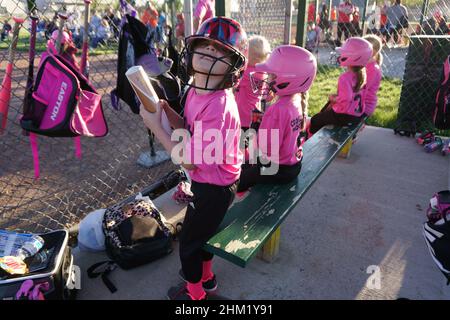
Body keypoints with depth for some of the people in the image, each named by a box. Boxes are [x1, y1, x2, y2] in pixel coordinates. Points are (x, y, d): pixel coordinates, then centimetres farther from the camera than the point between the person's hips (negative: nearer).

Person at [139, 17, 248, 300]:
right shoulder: (196, 91, -5)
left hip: (214, 188, -8)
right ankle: (206, 277, 57)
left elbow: (189, 161, -28)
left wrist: (155, 126, -23)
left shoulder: (218, 107, -33)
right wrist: (165, 108, -9)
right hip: (207, 181, 9)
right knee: (202, 232, 29)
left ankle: (194, 292, 43)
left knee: (189, 242, 14)